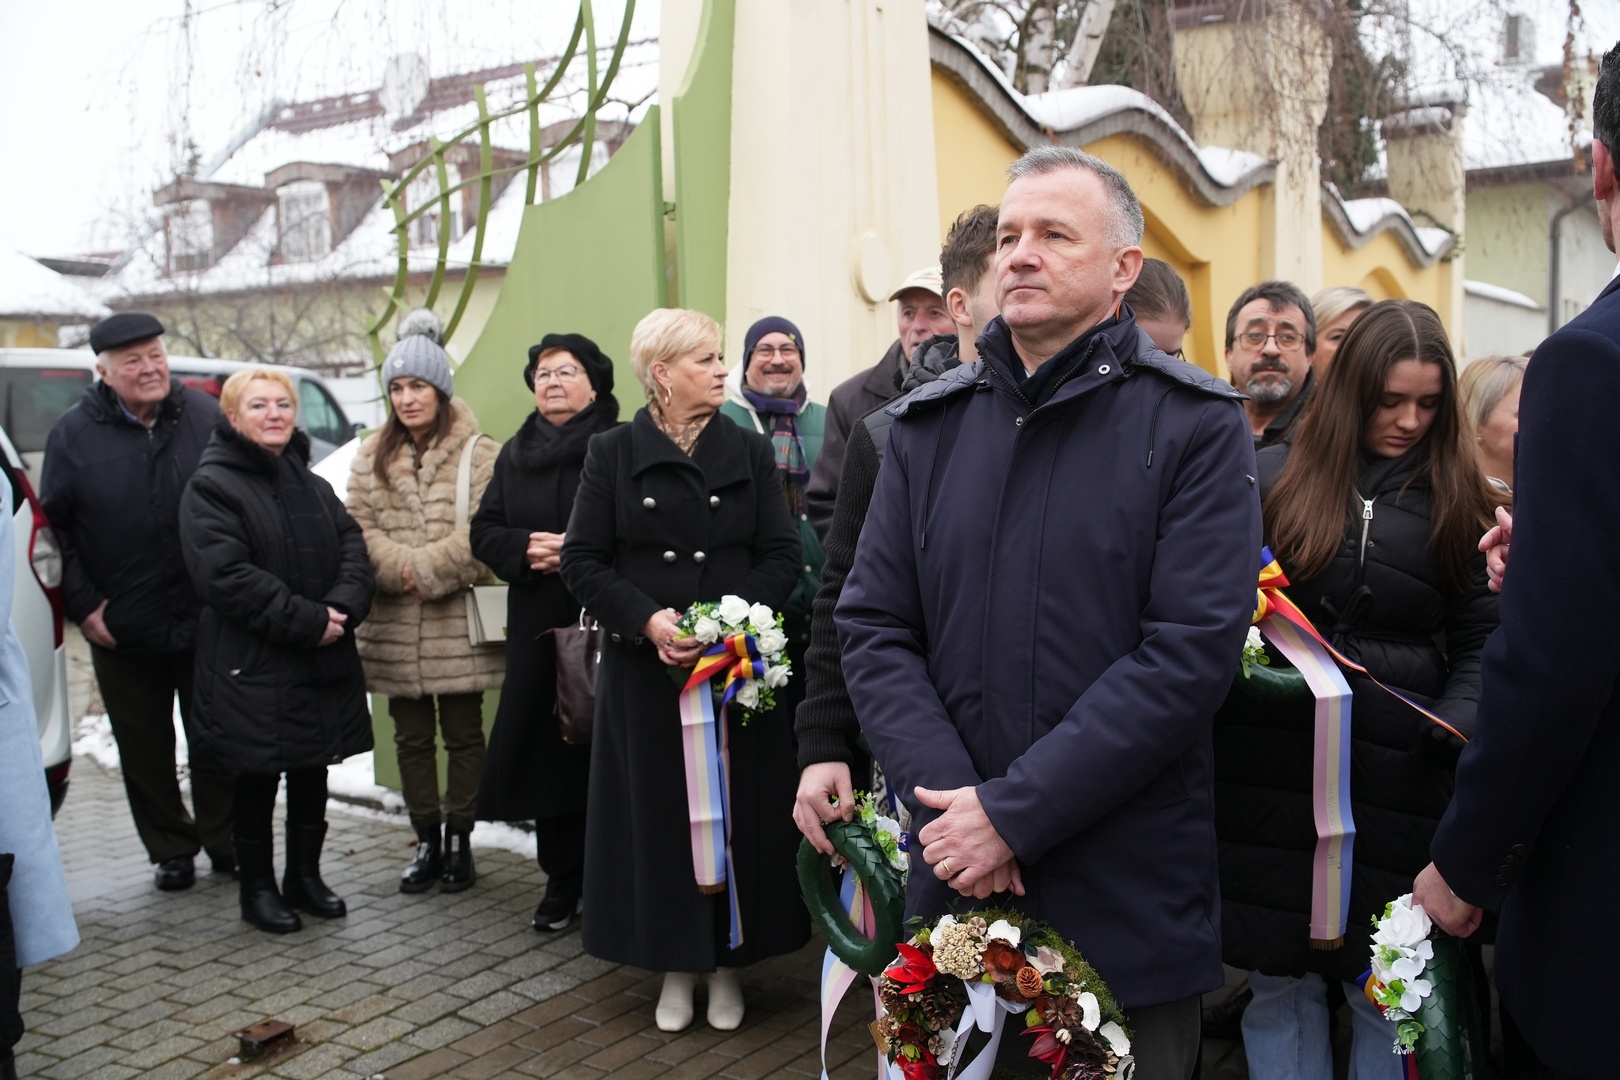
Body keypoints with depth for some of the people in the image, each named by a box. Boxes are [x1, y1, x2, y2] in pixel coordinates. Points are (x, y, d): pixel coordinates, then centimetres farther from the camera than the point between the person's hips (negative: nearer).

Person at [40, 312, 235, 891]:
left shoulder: (208, 418, -2)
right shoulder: (74, 433, -2)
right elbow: (53, 528, 3)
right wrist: (81, 603, -4)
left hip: (207, 622, 0)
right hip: (122, 628, 1)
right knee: (145, 751, 12)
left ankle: (225, 842, 25)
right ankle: (171, 850, 27)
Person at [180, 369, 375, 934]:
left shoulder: (312, 485, 14)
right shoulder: (211, 486, -8)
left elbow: (353, 549, 5)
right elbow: (225, 575, -19)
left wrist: (342, 608, -15)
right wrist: (307, 620, -21)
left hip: (324, 661, 6)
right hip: (252, 667, -6)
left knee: (312, 776, 14)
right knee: (257, 781, 5)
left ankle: (305, 877, 29)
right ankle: (258, 888, 20)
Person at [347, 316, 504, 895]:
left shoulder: (479, 454, -4)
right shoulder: (371, 456, 11)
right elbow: (359, 528, 3)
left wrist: (425, 570, -15)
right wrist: (398, 568, -14)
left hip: (457, 621, -4)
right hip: (394, 626, 4)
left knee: (463, 734, 6)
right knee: (411, 737, 11)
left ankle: (459, 840, 19)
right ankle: (426, 843, 23)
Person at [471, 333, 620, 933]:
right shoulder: (515, 454, 16)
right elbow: (484, 531, 12)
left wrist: (576, 548, -20)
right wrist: (526, 547, -8)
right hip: (537, 629, 5)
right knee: (547, 750, 6)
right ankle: (562, 880, 20)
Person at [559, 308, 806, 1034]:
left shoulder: (750, 452, 5)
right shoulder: (613, 453, 2)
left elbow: (782, 557, 1)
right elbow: (583, 561, -2)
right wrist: (648, 619, -16)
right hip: (645, 668, -1)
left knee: (736, 808, 5)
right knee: (660, 811, 5)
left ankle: (728, 964, 20)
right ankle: (676, 965, 20)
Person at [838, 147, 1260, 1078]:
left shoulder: (1195, 426, -6)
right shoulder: (929, 426, 5)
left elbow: (1192, 650, -15)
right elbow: (874, 628, 1)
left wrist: (1014, 812, -18)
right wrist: (949, 800, -13)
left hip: (1129, 898, -3)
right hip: (951, 879, 3)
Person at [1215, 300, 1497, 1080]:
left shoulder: (1455, 499, 7)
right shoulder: (1272, 475, 4)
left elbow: (1478, 641, 6)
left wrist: (1459, 724, -11)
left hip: (1393, 776, 0)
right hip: (1272, 761, 0)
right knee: (1279, 984, 9)